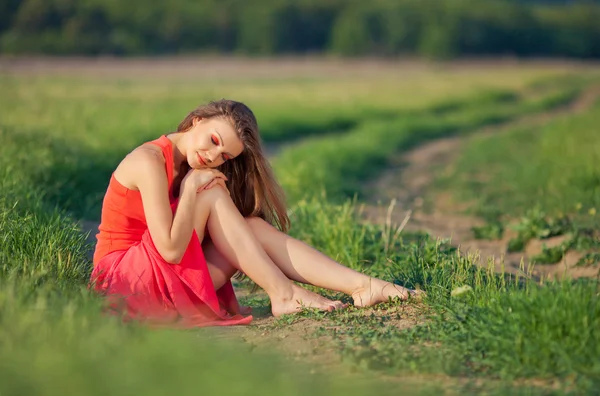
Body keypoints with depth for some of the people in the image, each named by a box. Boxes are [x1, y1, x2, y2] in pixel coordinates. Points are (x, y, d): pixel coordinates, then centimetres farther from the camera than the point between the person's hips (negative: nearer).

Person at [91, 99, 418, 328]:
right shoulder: (150, 162, -18)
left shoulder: (193, 169, 9)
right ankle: (283, 294, -18)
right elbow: (171, 250, -25)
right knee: (213, 195, -19)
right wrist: (190, 189, -19)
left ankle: (361, 286, -17)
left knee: (252, 227, -9)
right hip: (122, 274, -8)